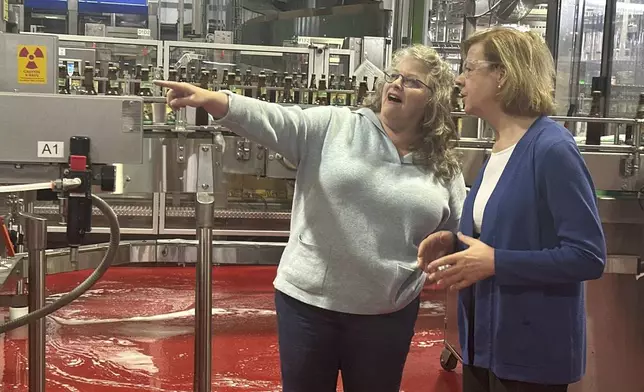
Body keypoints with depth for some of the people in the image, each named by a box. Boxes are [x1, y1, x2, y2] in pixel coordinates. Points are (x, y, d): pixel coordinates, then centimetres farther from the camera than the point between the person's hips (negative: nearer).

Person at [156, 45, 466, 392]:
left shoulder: (444, 167, 2)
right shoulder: (334, 127, -4)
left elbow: (456, 236, 10)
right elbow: (275, 120, -17)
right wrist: (213, 100, -33)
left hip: (387, 315, 2)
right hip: (308, 302, -1)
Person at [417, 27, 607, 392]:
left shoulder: (552, 149, -19)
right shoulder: (499, 148, 7)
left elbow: (589, 256, -22)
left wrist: (495, 262, -24)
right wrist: (452, 246, 2)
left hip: (533, 350, -8)